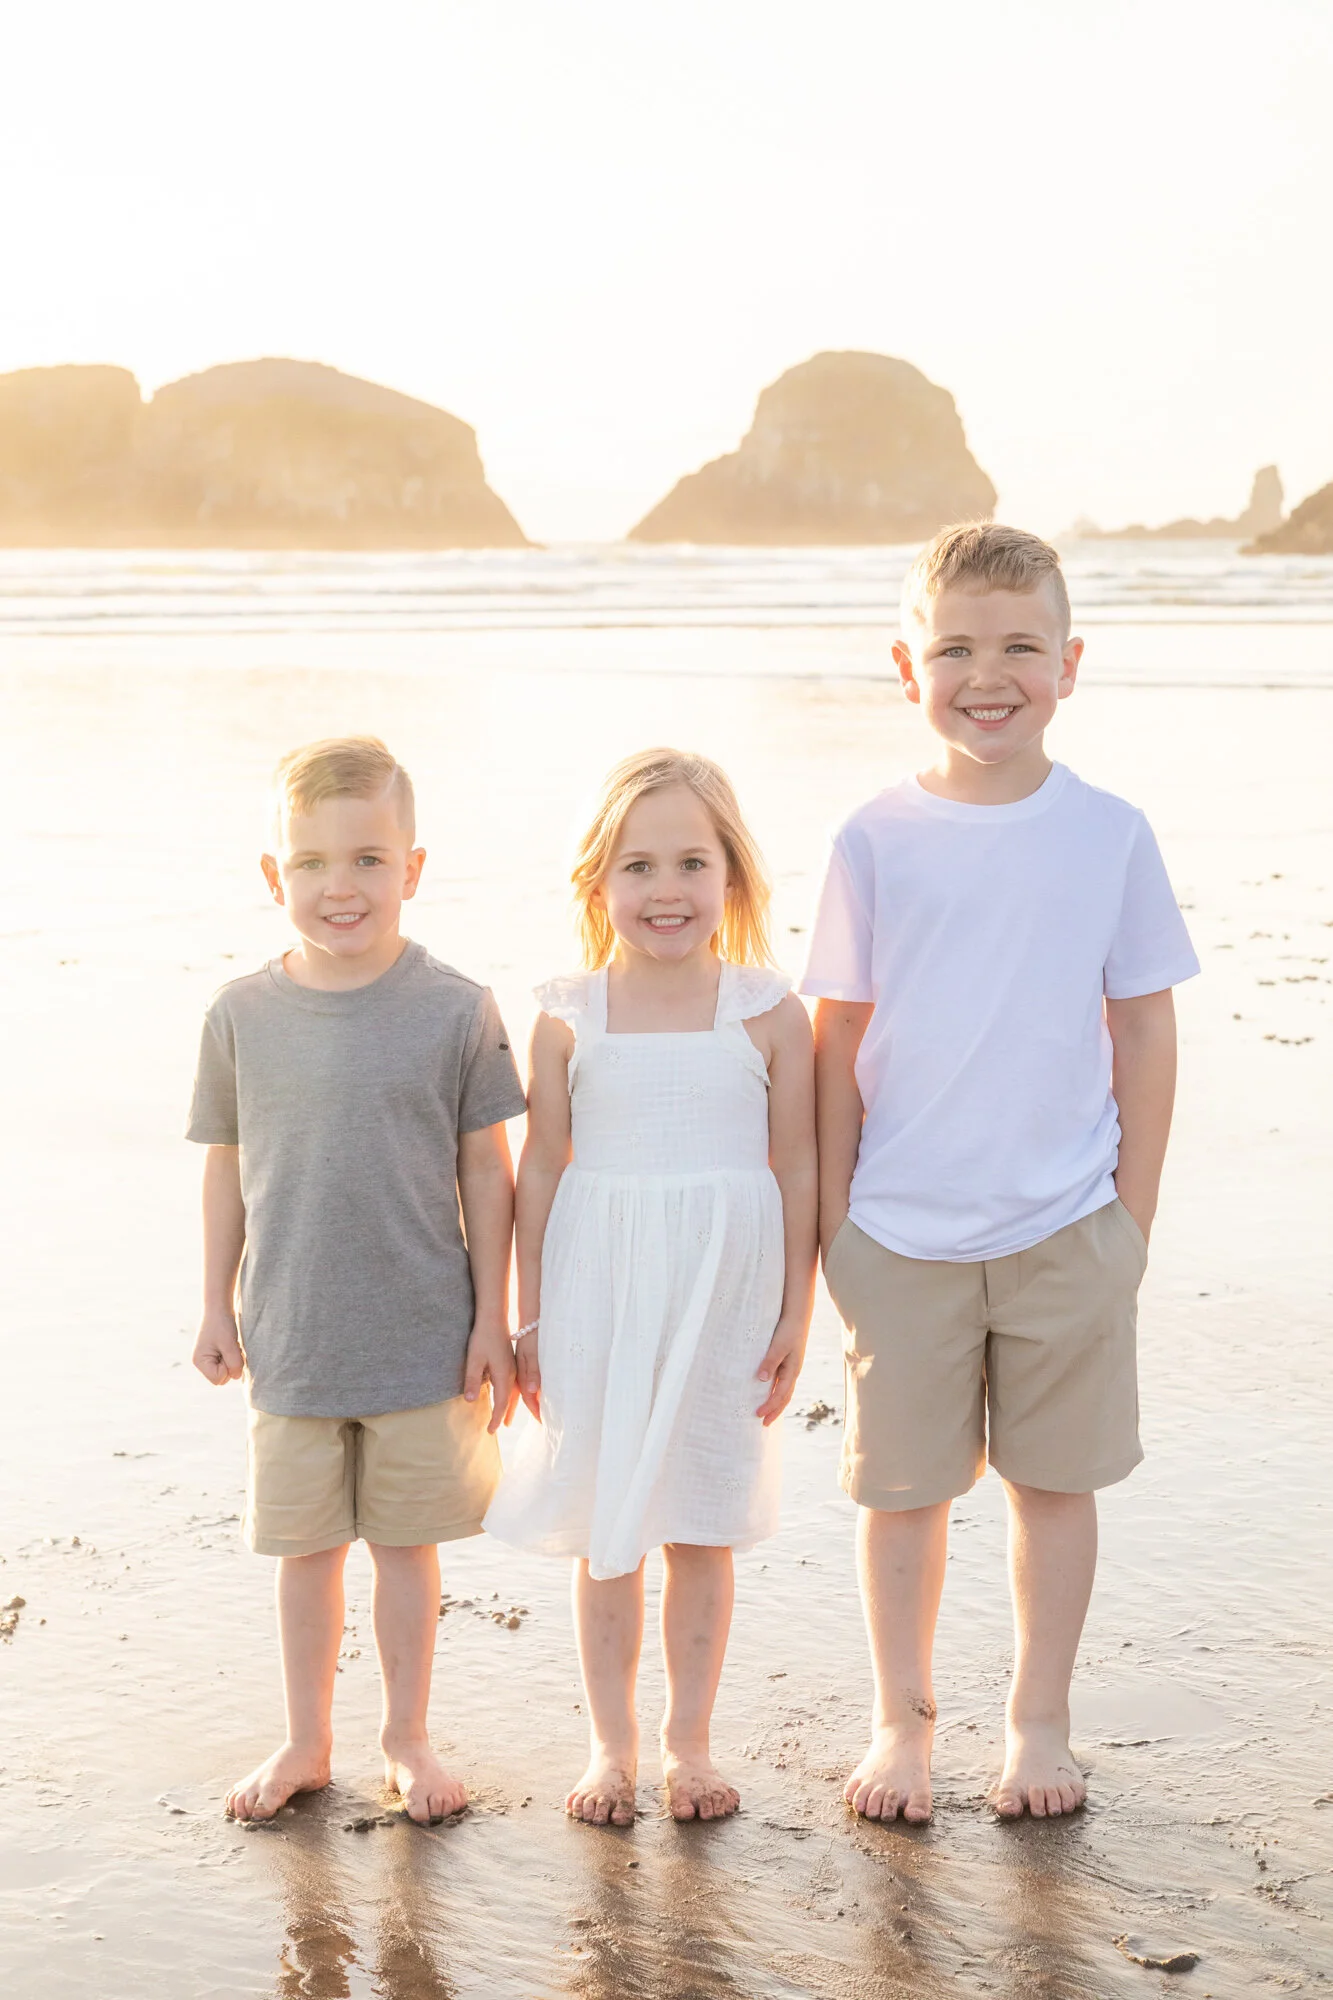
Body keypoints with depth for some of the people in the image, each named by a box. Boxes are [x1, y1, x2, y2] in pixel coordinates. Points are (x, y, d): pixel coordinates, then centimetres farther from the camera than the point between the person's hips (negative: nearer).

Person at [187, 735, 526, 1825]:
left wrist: (491, 1318, -3)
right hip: (291, 1337, 2)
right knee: (304, 1543, 13)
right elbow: (227, 1167, 7)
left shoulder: (455, 1009, -8)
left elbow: (487, 1174, -3)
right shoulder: (243, 1015, -3)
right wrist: (218, 1306, 8)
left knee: (407, 1540, 10)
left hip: (424, 1337, -2)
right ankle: (307, 1742, 29)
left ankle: (407, 1738, 27)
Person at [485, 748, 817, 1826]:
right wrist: (531, 1317, 4)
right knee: (604, 1532, 9)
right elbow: (542, 1168, 3)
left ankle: (690, 1739, 25)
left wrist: (796, 1313, 0)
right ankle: (612, 1743, 23)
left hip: (721, 1294, 0)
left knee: (703, 1529, 10)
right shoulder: (568, 1020, -3)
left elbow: (796, 1166, 0)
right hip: (598, 1298, 1)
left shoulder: (769, 1015, -4)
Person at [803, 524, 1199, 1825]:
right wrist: (831, 1217, 1)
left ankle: (1038, 1723, 26)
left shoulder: (1109, 836, -2)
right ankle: (901, 1722, 26)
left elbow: (1144, 1032, 3)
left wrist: (1134, 1215, 2)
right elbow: (838, 1040, 2)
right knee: (902, 1484, 9)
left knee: (1054, 1477, 10)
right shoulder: (876, 842, -4)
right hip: (901, 1230, 0)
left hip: (1066, 1228, 0)